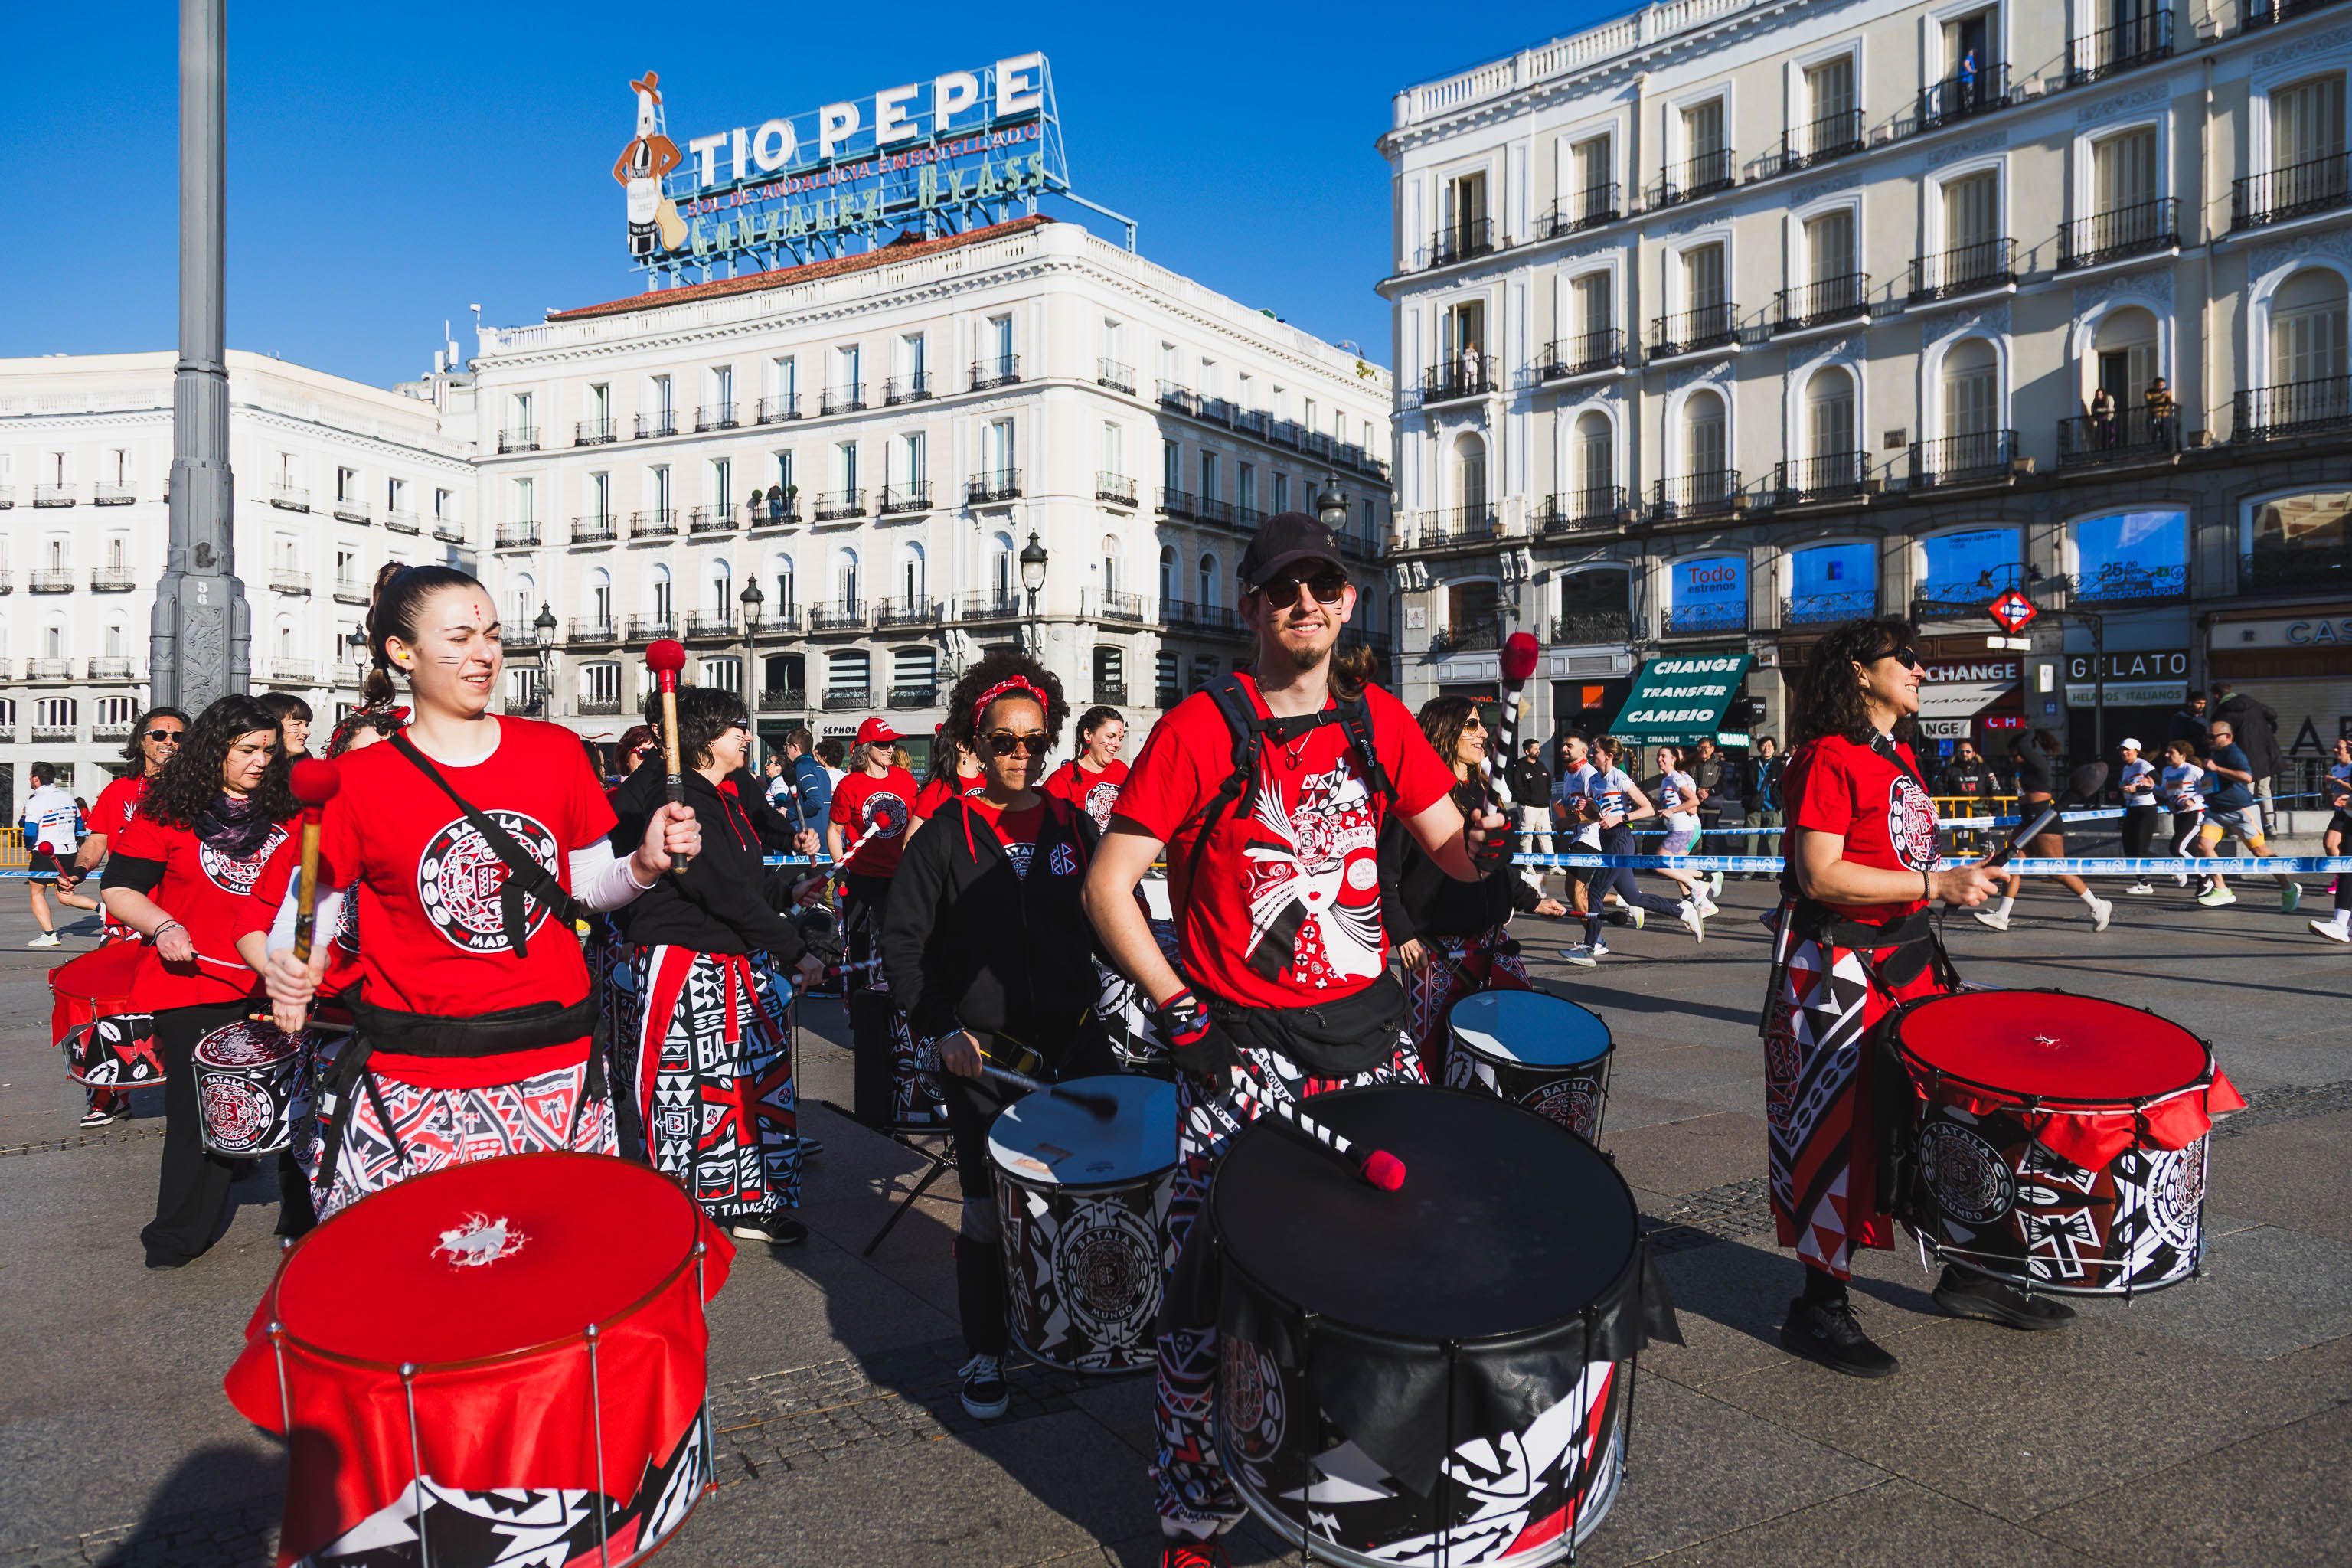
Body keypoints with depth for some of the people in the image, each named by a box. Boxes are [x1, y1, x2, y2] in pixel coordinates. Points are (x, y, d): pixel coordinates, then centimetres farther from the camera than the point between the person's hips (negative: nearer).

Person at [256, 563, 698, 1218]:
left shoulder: (556, 752, 3)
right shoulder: (357, 781, -3)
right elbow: (308, 901, 3)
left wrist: (645, 864, -9)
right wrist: (291, 967, -17)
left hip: (554, 1068, 2)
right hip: (411, 1083, -2)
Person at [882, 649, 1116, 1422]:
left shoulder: (1073, 823, 6)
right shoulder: (944, 835, -3)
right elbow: (902, 947, -3)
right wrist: (941, 1029, -11)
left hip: (1074, 1040, 3)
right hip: (982, 1054, -3)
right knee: (988, 1211, 6)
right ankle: (985, 1354, 24)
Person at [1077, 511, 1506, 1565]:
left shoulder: (1378, 720, 6)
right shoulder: (1202, 728, -8)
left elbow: (1448, 844, 7)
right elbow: (1107, 885, -8)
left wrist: (1480, 849, -16)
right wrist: (1179, 1009, -14)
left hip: (1368, 1031, 4)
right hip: (1240, 1044, -4)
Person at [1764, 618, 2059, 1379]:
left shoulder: (1902, 757, 16)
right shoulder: (1828, 757, -13)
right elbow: (1820, 875, -22)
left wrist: (1961, 877, 13)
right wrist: (1933, 884, -21)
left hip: (1909, 959, 10)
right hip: (1838, 968, -9)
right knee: (1839, 1127, -6)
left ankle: (1965, 1271, 33)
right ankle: (1820, 1308, 6)